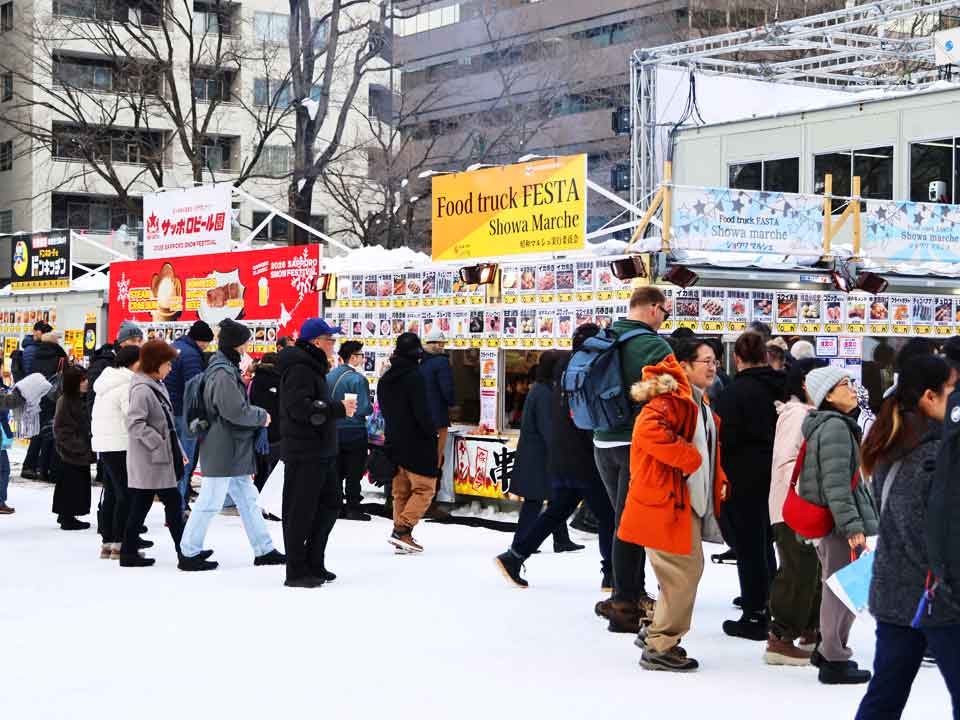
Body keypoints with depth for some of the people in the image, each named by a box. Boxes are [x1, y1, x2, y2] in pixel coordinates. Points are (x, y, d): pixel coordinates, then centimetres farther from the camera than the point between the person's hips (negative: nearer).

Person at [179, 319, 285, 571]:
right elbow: (235, 411, -23)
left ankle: (264, 550, 21)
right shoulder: (223, 374, -19)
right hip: (223, 449, -11)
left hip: (234, 450, 11)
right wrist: (262, 416, -8)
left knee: (247, 498, 14)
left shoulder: (225, 368, 13)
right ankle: (189, 554, 5)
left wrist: (256, 412, 5)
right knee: (210, 501, -3)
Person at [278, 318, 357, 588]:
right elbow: (301, 408, -25)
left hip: (321, 452, 11)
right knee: (301, 511, -5)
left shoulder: (313, 367, 19)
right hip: (304, 453, -11)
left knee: (329, 504, 16)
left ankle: (314, 564, 24)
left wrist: (340, 406, 7)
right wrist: (339, 409, -20)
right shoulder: (299, 369, -14)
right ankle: (296, 572, 1)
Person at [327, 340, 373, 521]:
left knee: (337, 471, 13)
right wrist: (370, 409, 1)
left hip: (333, 430, 6)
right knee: (354, 472, 3)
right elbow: (364, 408, -20)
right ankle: (353, 508, 5)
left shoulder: (329, 376, 2)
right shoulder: (358, 379, -17)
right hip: (354, 431, -6)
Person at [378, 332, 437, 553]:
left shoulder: (385, 379, 10)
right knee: (424, 488, -2)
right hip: (416, 443, -8)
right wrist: (432, 434, -8)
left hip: (394, 442, 8)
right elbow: (421, 411, -18)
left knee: (401, 491, 13)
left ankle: (401, 537, 11)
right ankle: (402, 530, -13)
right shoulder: (414, 376, -15)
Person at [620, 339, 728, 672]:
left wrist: (718, 480, 12)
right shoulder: (672, 396, -17)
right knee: (683, 572, -6)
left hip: (689, 499, 10)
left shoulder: (698, 401, 17)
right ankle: (659, 647, 5)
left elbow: (707, 446, 27)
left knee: (690, 568, 17)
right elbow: (649, 430, -34)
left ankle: (657, 633, 30)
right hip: (666, 498, -10)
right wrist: (689, 458, -26)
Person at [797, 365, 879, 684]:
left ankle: (828, 650, 32)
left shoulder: (828, 424, 17)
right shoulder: (835, 427, -16)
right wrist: (852, 526, -24)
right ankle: (835, 661, 4)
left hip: (826, 522, 11)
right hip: (838, 524, -11)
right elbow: (836, 483, -22)